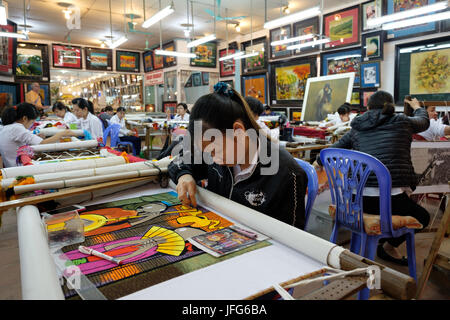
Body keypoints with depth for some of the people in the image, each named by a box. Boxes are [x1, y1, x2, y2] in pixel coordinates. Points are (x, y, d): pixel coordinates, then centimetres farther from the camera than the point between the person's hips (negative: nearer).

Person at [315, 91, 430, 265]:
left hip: (360, 199, 5)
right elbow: (424, 121, 30)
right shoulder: (402, 122, 8)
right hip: (391, 198, -5)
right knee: (423, 217, 24)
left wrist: (318, 162, 43)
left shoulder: (356, 129, 13)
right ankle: (388, 246, 22)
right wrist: (417, 107, 53)